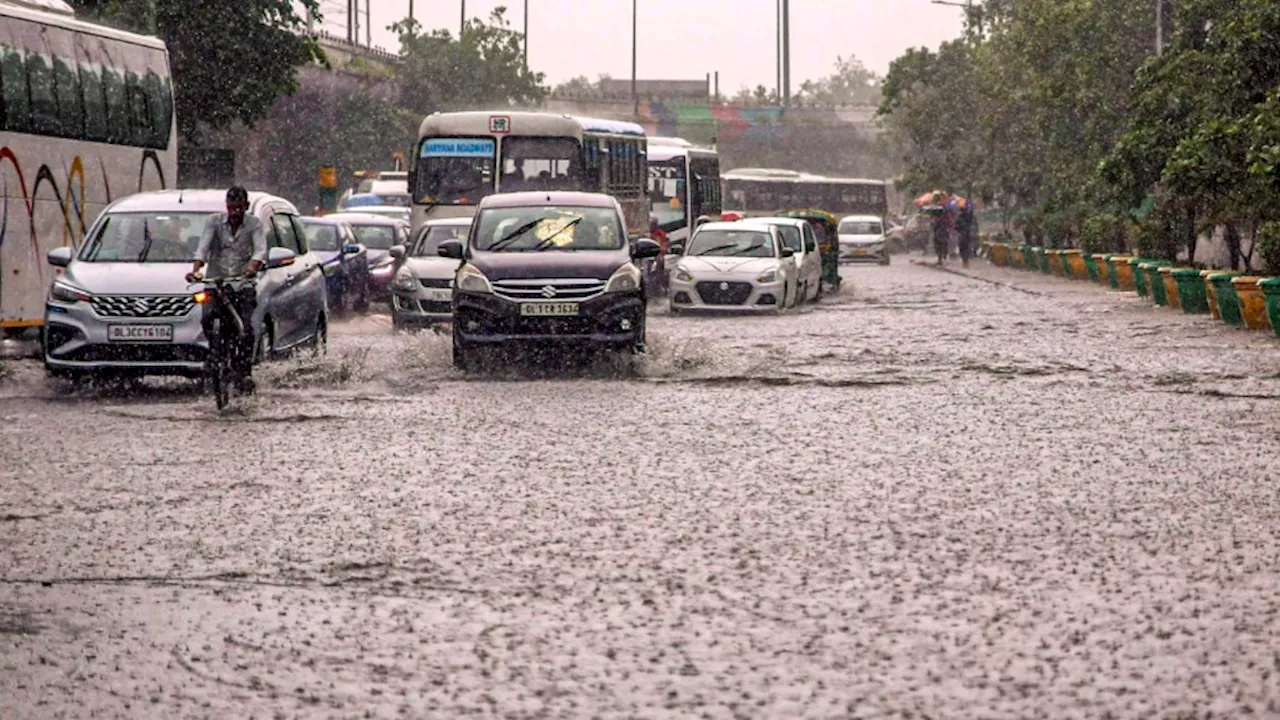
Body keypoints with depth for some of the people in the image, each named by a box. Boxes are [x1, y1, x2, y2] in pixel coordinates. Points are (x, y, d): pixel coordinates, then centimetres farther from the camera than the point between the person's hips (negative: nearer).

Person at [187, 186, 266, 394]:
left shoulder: (254, 225, 3)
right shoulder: (215, 222, 5)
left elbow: (260, 250, -12)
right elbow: (203, 247, -6)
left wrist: (252, 267, -35)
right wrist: (196, 269, -26)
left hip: (243, 284, -1)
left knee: (246, 327, -17)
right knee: (208, 319, -23)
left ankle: (245, 372, -11)